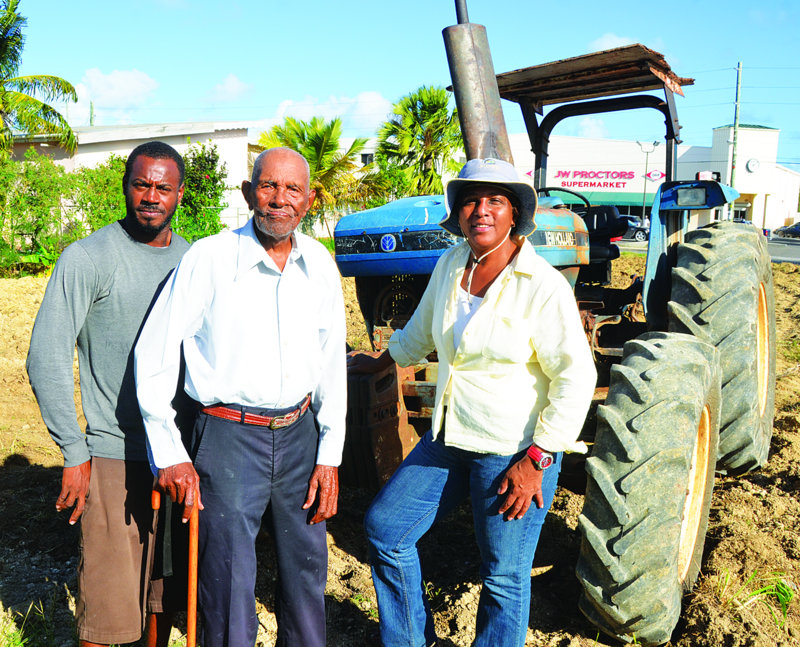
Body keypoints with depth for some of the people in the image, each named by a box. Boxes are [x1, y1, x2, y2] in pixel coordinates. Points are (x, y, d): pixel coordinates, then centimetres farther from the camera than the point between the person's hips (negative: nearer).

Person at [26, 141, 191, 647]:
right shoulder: (87, 259, -9)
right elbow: (47, 360, -10)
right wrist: (74, 453, -12)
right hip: (115, 456, -5)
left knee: (168, 589, 17)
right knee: (107, 604, 1)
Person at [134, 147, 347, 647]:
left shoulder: (320, 265, 3)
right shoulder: (210, 258, -10)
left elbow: (332, 363, 10)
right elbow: (154, 352, -7)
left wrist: (330, 455, 7)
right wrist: (168, 453, -8)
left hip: (300, 434, 4)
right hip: (229, 437, -4)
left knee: (307, 575, 16)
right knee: (229, 586, 3)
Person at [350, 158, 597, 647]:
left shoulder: (544, 286, -17)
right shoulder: (450, 267, 3)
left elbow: (577, 377, -16)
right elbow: (421, 331, 22)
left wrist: (536, 461, -18)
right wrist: (380, 363, 35)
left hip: (515, 452, -7)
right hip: (449, 439, 7)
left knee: (505, 577, 5)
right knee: (384, 528, 10)